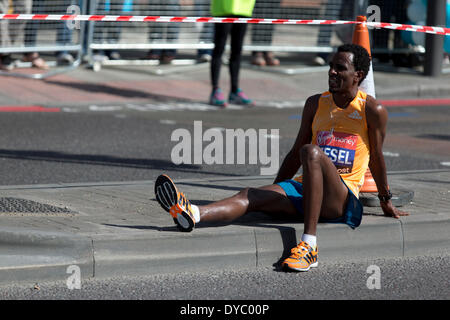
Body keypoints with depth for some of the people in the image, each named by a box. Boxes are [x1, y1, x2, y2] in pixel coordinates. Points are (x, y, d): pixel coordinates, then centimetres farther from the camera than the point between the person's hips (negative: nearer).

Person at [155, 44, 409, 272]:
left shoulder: (373, 110, 0)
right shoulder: (316, 104, 15)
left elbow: (376, 159, 10)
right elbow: (295, 154, 22)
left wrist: (386, 202, 18)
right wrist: (275, 193, 22)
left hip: (345, 200, -5)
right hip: (304, 188, 5)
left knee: (312, 152, -35)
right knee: (252, 195, -22)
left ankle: (309, 245, -42)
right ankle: (192, 213, -52)